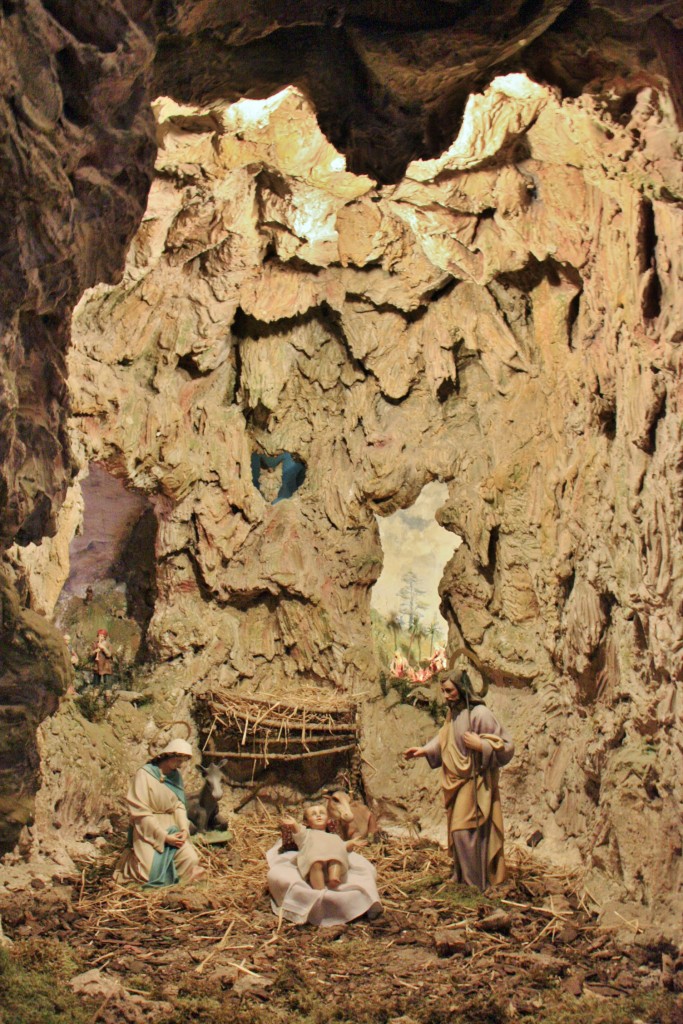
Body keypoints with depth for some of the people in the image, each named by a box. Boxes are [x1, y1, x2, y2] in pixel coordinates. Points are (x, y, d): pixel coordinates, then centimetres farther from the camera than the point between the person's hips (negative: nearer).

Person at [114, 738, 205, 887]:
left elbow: (179, 805, 6)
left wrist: (184, 829, -13)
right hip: (148, 830, -5)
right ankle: (131, 858, 12)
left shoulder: (176, 775, 7)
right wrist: (164, 836, -20)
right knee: (152, 873, -20)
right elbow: (141, 812, -15)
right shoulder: (144, 774, -12)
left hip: (171, 829, 5)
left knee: (191, 861, -18)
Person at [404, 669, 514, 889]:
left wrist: (479, 745, -24)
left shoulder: (479, 714, -18)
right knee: (457, 833, 15)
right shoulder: (453, 713, 7)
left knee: (467, 833, -7)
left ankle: (478, 885, 3)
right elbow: (443, 740, 22)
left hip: (473, 783, -8)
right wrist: (424, 750, 8)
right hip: (456, 783, 8)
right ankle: (462, 878, 28)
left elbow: (506, 746, -15)